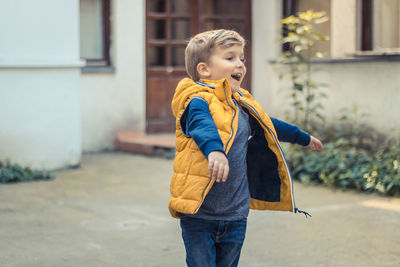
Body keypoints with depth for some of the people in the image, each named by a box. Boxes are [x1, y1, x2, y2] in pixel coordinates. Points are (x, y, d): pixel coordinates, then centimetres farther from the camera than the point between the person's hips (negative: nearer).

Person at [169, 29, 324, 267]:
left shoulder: (242, 106, 13)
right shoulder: (198, 101, -12)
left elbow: (270, 127, 32)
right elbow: (203, 125, -35)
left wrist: (304, 138, 46)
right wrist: (214, 150, -56)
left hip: (235, 216, 7)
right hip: (199, 215, -7)